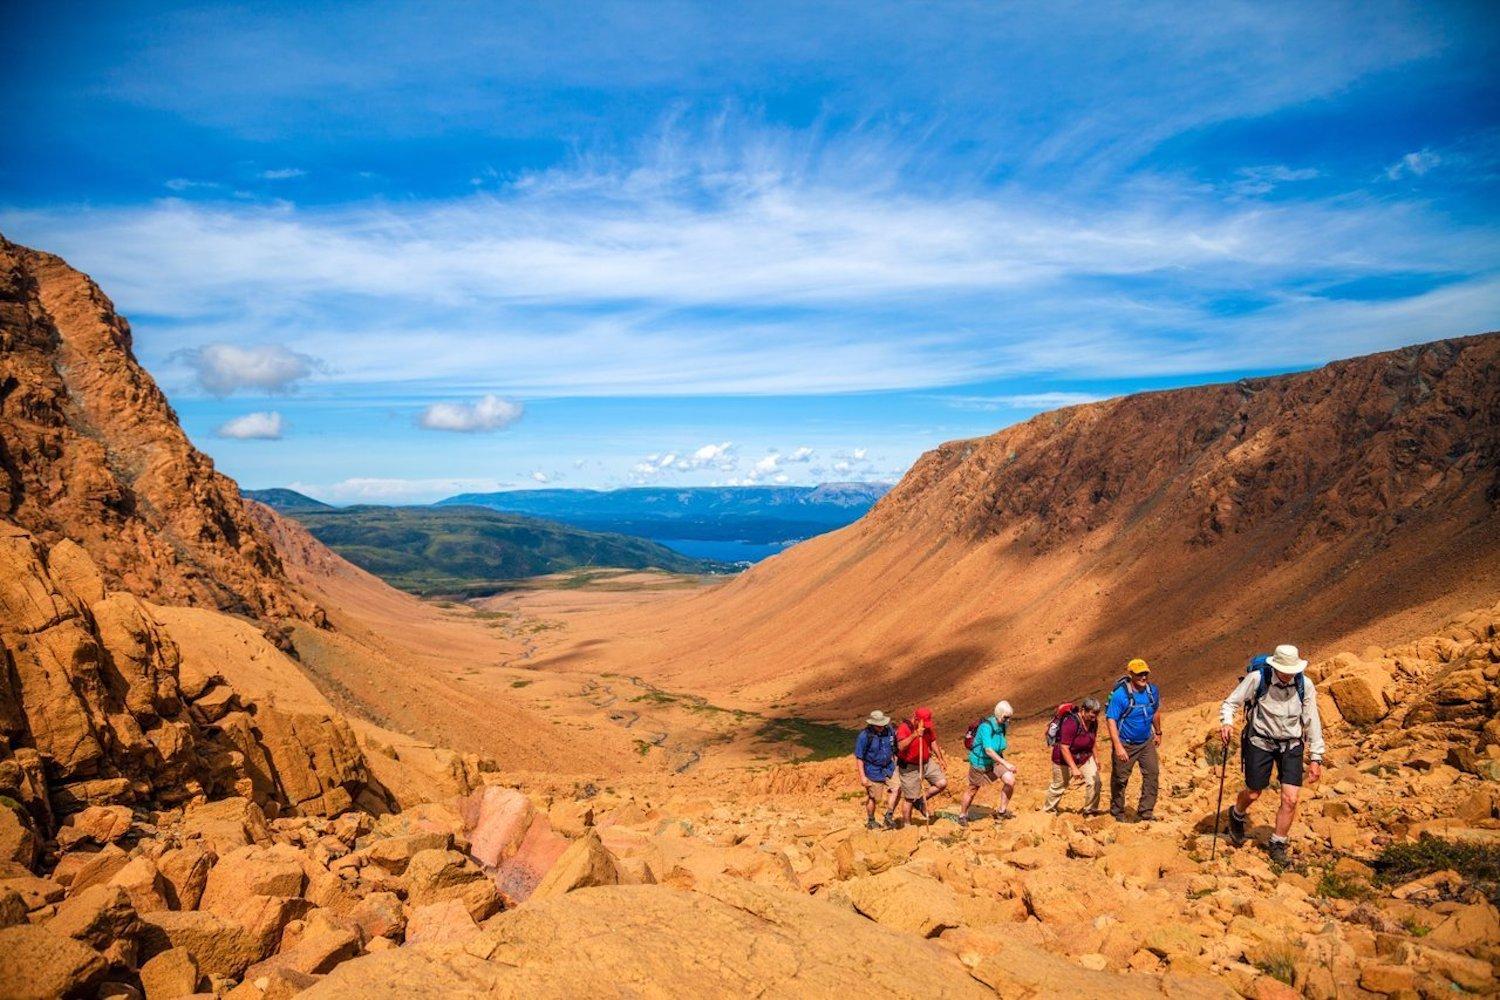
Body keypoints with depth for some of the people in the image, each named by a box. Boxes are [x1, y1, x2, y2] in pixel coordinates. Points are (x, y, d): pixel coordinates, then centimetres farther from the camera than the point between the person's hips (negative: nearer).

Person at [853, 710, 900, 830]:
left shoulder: (889, 731, -4)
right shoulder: (864, 736, -19)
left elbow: (894, 747, 14)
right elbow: (859, 757, -14)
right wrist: (862, 776, -15)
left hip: (889, 768, 4)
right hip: (873, 771, -4)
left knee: (896, 788, -10)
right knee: (872, 797, 6)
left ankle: (889, 816, 6)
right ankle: (870, 821, 27)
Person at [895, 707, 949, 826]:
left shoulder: (928, 728, 1)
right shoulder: (904, 728, -21)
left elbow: (933, 743, 15)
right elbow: (901, 747, -36)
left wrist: (940, 758, 7)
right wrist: (915, 735, -43)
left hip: (927, 762, 6)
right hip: (910, 768, -6)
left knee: (942, 783, -5)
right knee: (909, 798, 1)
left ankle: (922, 800, 14)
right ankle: (906, 824, 15)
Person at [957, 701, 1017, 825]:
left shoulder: (1002, 725, -7)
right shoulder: (986, 727, -30)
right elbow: (988, 750, -37)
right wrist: (1006, 764, -42)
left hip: (995, 761, 6)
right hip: (980, 762, -6)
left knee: (1010, 781, -10)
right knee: (972, 790, 9)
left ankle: (1002, 811, 9)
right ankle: (962, 815, 32)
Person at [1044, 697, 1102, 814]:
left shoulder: (1093, 722, -10)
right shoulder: (1071, 723, -33)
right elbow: (1064, 748, -31)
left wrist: (1095, 758, 11)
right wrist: (1074, 769, -32)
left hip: (1085, 757, 6)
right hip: (1065, 759, -6)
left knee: (1094, 782, -9)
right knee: (1059, 786, 12)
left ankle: (1090, 811, 10)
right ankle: (1049, 809, 37)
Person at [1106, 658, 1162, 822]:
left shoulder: (1153, 691, -4)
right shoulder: (1120, 695, -23)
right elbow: (1111, 720, -24)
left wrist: (1158, 733, 24)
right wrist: (1118, 746, -29)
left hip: (1146, 742, 5)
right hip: (1125, 744, -5)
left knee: (1153, 774, -1)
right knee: (1120, 779, 7)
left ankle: (1145, 812, 11)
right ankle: (1117, 813, 25)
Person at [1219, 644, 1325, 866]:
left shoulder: (1305, 685, -9)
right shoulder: (1257, 679, -17)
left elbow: (1312, 722, -1)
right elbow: (1230, 703, -8)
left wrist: (1315, 758, 0)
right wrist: (1226, 722, -29)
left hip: (1291, 745, 2)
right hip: (1260, 742, -2)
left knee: (1291, 799, -6)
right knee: (1253, 794, 9)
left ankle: (1277, 844, 15)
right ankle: (1237, 815, 44)